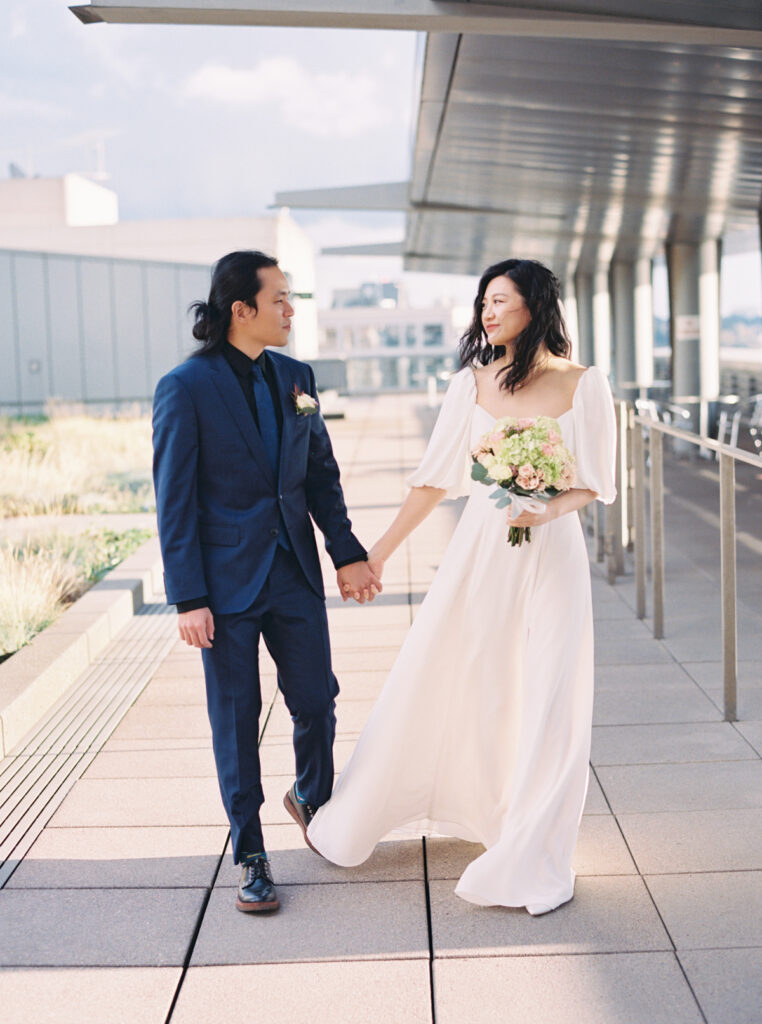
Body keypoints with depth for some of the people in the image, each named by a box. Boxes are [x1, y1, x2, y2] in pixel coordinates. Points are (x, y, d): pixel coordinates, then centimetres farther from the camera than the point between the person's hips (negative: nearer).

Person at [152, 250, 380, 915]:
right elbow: (175, 501, -11)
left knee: (317, 701, 10)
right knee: (236, 720, 7)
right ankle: (250, 853, 22)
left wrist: (347, 553, 4)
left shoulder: (296, 378, 6)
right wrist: (188, 598, -13)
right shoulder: (186, 388, -11)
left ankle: (313, 800, 39)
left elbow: (322, 475, 11)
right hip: (226, 581, -4)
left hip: (295, 573, 5)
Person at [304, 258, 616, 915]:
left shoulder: (583, 386, -3)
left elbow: (595, 484, 0)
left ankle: (527, 859, 19)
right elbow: (437, 478, 7)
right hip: (478, 553, 2)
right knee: (432, 684, 8)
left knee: (544, 707, 2)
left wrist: (546, 510, -20)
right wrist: (381, 549, 8)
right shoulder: (471, 384, 3)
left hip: (551, 555, -2)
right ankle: (357, 822, 26)